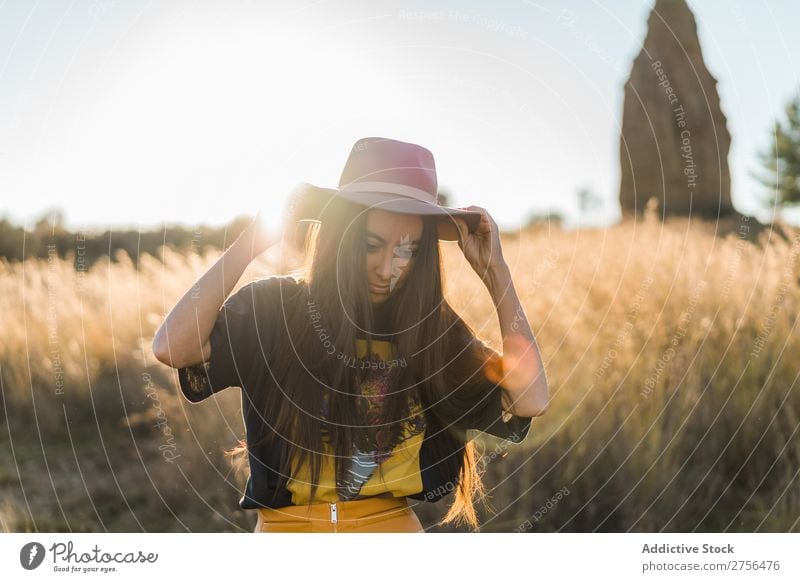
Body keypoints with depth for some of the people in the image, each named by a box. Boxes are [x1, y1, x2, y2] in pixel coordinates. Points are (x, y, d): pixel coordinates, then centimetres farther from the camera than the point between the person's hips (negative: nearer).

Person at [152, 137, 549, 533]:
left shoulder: (429, 326, 2)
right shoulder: (273, 308, -4)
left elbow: (529, 399, -9)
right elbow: (172, 347, -22)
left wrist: (494, 270, -5)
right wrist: (258, 236, -18)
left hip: (395, 525, 2)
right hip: (286, 526, -1)